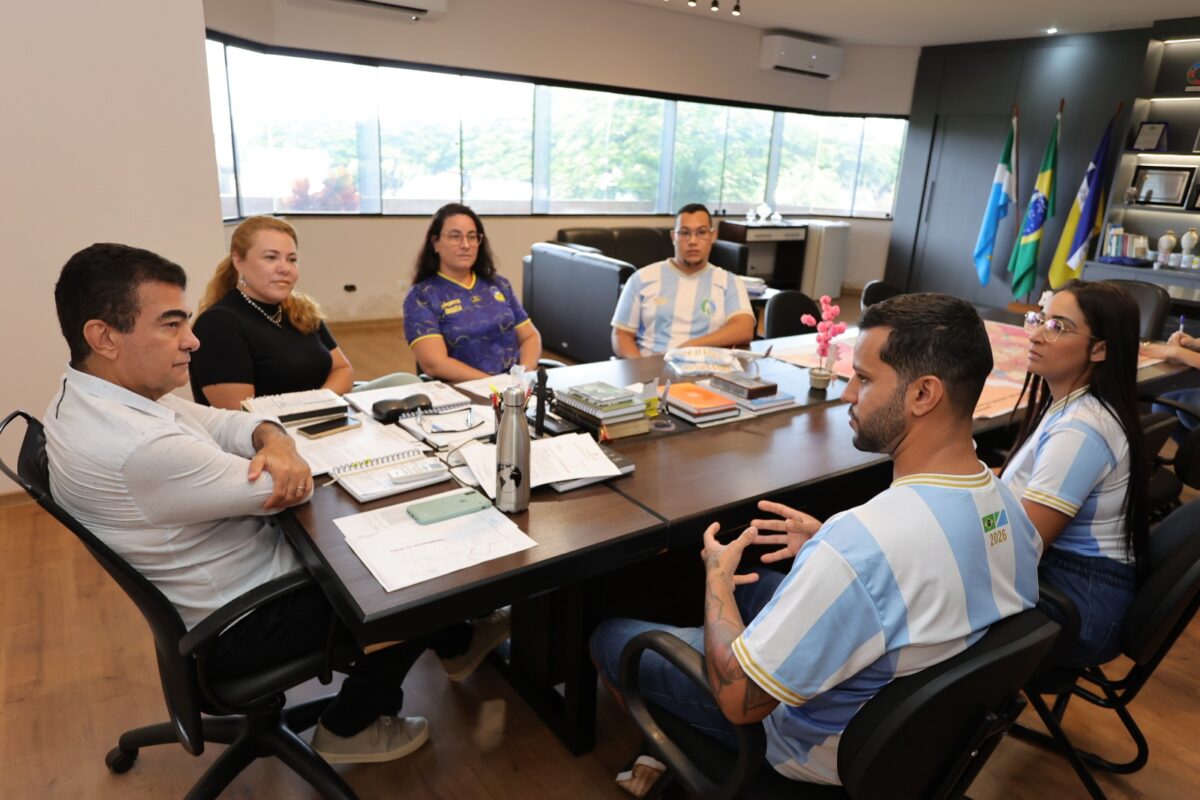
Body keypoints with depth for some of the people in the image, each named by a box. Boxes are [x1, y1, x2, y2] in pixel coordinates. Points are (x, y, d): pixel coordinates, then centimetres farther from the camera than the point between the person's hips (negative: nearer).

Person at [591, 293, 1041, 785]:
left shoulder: (858, 542, -40)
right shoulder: (1011, 507, -14)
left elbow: (738, 699, -29)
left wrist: (717, 575, -14)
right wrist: (830, 546, 1)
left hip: (824, 750, -7)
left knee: (611, 636, 8)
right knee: (751, 583, 26)